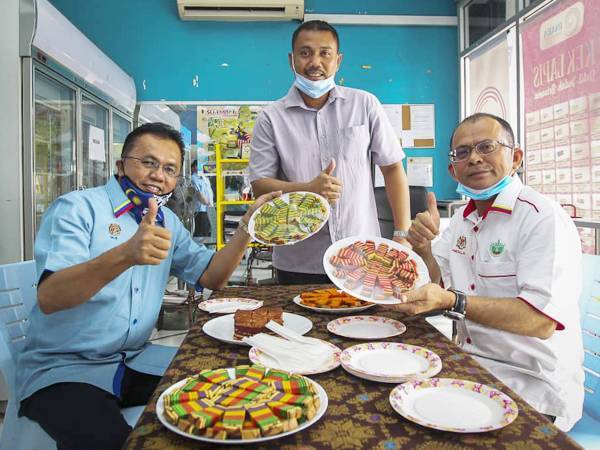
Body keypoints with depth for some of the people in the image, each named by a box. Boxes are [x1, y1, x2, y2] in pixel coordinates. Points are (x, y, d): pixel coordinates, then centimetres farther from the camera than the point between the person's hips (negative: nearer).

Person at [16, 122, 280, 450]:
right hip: (61, 369, -5)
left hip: (136, 360, 6)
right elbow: (49, 298, -25)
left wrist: (246, 227, -9)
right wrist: (125, 254, -42)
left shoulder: (167, 221, 9)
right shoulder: (77, 208, -12)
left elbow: (211, 277, 5)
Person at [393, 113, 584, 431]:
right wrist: (422, 247, -9)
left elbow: (542, 321, -26)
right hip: (472, 365, 7)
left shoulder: (544, 219, -17)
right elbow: (436, 286, 10)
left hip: (532, 383, -7)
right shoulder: (463, 218, 9)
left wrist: (452, 302, -33)